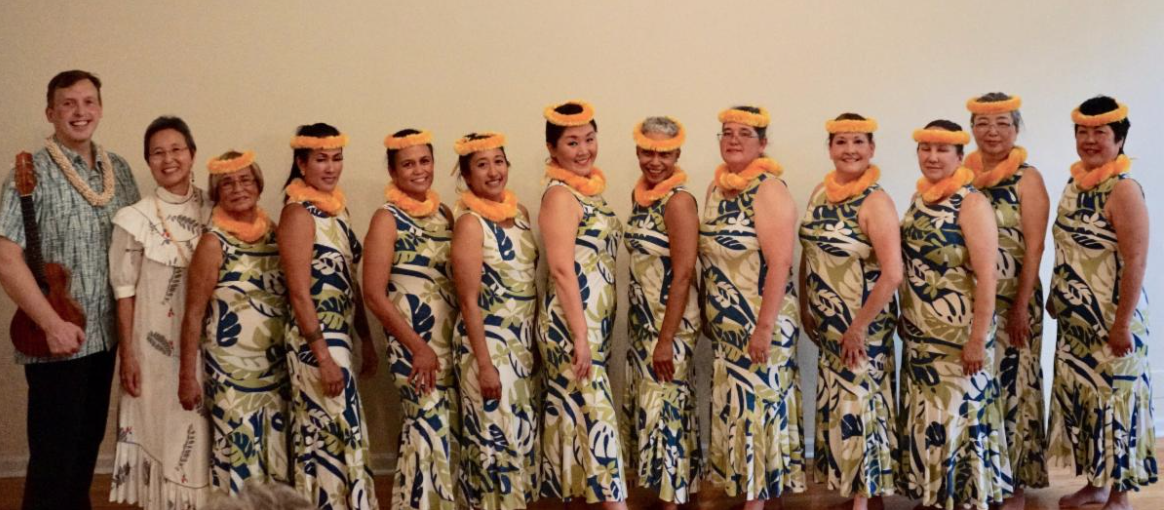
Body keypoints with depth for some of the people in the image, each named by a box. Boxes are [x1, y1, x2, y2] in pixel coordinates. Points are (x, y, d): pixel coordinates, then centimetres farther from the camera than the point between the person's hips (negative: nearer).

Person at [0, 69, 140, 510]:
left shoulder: (119, 170, 7)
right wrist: (52, 323, -19)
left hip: (106, 336, 6)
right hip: (59, 341, -5)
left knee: (89, 444, 17)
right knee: (54, 456, 3)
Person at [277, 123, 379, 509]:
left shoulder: (336, 207, 11)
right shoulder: (298, 213, -13)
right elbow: (299, 293, -18)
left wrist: (366, 340, 15)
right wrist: (323, 356, -20)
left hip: (340, 335, 8)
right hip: (316, 341, -8)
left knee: (331, 438, 14)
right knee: (334, 437, -3)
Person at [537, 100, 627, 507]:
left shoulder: (588, 189, 13)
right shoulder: (560, 195, -13)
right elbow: (562, 270, -20)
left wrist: (592, 331, 18)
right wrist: (580, 336, -22)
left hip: (592, 322, 9)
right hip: (571, 324, -9)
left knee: (575, 413, 13)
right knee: (595, 416, -7)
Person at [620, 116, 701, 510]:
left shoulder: (679, 200, -16)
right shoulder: (640, 193, 7)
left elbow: (683, 273, -20)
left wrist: (667, 339, -20)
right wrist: (639, 323, 13)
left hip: (672, 323, -8)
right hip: (641, 320, 8)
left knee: (666, 411, 0)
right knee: (643, 407, 15)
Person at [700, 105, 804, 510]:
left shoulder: (769, 189, -13)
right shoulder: (716, 189, 10)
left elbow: (780, 263, -19)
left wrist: (765, 327, -22)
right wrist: (708, 313, 15)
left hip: (761, 325, -7)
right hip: (725, 329, 7)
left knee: (758, 408, -1)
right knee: (733, 410, 13)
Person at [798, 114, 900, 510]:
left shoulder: (876, 202, -15)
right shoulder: (821, 192, 5)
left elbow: (892, 274, -20)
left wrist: (859, 327, -18)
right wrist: (805, 309, 8)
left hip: (864, 326, -6)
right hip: (827, 325, 6)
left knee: (859, 406, 2)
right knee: (834, 406, 14)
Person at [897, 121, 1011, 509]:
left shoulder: (971, 203, -13)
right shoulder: (919, 199, 9)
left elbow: (987, 276, -17)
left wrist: (978, 338, -20)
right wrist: (903, 317, 14)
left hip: (958, 335, -7)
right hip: (920, 334, 7)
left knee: (959, 416, 1)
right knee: (924, 418, 14)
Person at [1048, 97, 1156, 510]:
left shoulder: (1124, 190, -16)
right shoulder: (1074, 185, 7)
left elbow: (1135, 262, -19)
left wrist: (1123, 324, -20)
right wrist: (1056, 297, 16)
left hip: (1111, 321, -7)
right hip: (1075, 321, 8)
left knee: (1112, 402, 2)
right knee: (1080, 398, 14)